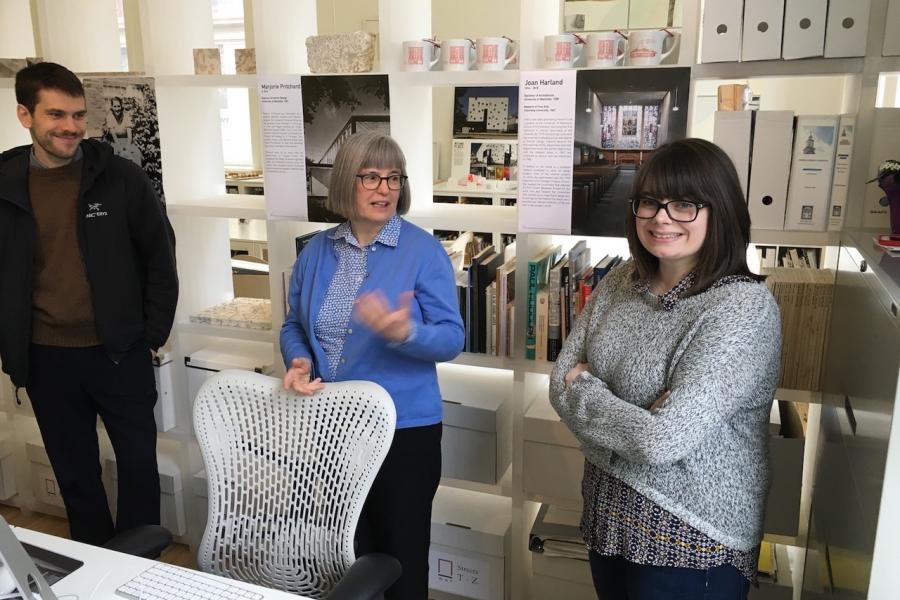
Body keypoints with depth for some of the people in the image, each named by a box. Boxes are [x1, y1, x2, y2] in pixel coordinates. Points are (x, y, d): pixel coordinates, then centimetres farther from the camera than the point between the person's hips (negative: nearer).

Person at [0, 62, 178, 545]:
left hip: (118, 352, -2)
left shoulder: (121, 178, -7)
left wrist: (152, 334, -4)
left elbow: (160, 256, -1)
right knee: (74, 473, 16)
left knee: (139, 464, 10)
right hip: (45, 359, 2)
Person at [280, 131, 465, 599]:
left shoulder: (425, 251, -11)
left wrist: (404, 333, -34)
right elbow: (295, 324, 10)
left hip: (404, 427, -4)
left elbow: (451, 338, -14)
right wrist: (299, 362, -11)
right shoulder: (316, 252, 3)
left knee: (400, 552, 11)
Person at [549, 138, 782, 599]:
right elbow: (561, 382, -2)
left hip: (692, 540, -5)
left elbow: (664, 439, -27)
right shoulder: (621, 281, -2)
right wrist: (631, 423, -19)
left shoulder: (745, 307, -22)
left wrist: (583, 387, -12)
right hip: (607, 514, 6)